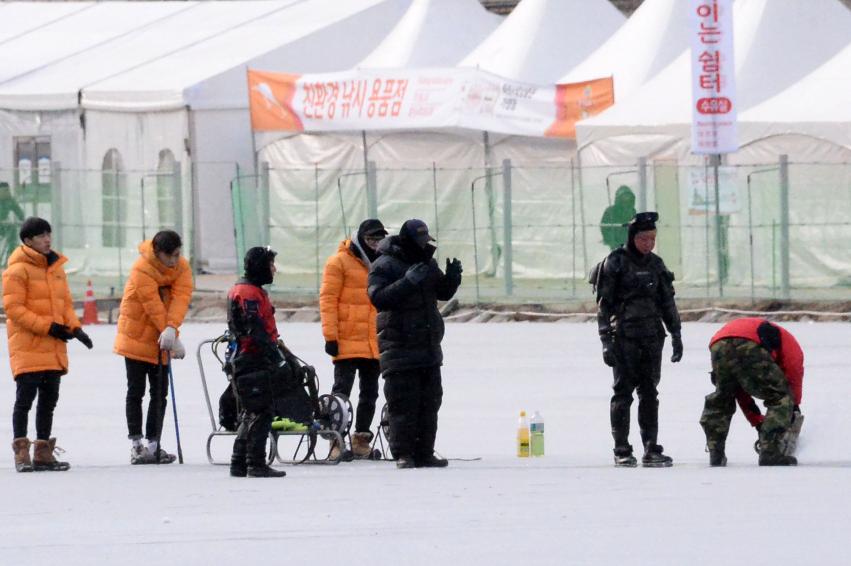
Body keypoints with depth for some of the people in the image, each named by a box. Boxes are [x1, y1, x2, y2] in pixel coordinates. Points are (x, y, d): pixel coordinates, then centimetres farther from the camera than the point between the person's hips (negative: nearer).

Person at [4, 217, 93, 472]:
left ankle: (43, 452, 16)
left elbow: (65, 303, 19)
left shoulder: (56, 267, 14)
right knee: (25, 398, -6)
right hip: (27, 346, -7)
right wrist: (47, 326, -18)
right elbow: (13, 308, -14)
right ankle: (21, 452, -1)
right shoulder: (18, 270, -9)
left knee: (49, 399, 10)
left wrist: (74, 327, 0)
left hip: (54, 346, 7)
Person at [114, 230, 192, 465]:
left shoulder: (182, 267, -5)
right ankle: (136, 444, -1)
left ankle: (153, 444, 10)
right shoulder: (142, 269, -21)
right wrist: (174, 339, -25)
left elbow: (181, 297, -18)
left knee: (160, 393, 5)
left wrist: (171, 329, -35)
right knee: (136, 391, -2)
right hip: (137, 337, -5)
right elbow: (154, 306, -24)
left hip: (162, 339, 5)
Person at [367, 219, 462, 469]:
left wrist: (452, 277, -1)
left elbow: (443, 292, 20)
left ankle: (424, 453, 15)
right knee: (404, 403, -8)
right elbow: (378, 297, -23)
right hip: (399, 345, -8)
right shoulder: (385, 265, -10)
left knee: (429, 401, 9)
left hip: (428, 346, 8)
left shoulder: (426, 263, 14)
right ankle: (403, 454, -4)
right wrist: (408, 282, -31)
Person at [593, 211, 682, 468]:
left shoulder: (655, 264, 11)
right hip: (624, 337, -5)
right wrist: (606, 341, -11)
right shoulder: (615, 262, -4)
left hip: (652, 336, 5)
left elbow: (667, 302, 18)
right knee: (624, 392, -3)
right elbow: (604, 304, -5)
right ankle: (622, 451, 1)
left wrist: (676, 335, 13)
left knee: (649, 393, 5)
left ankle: (651, 450, 7)